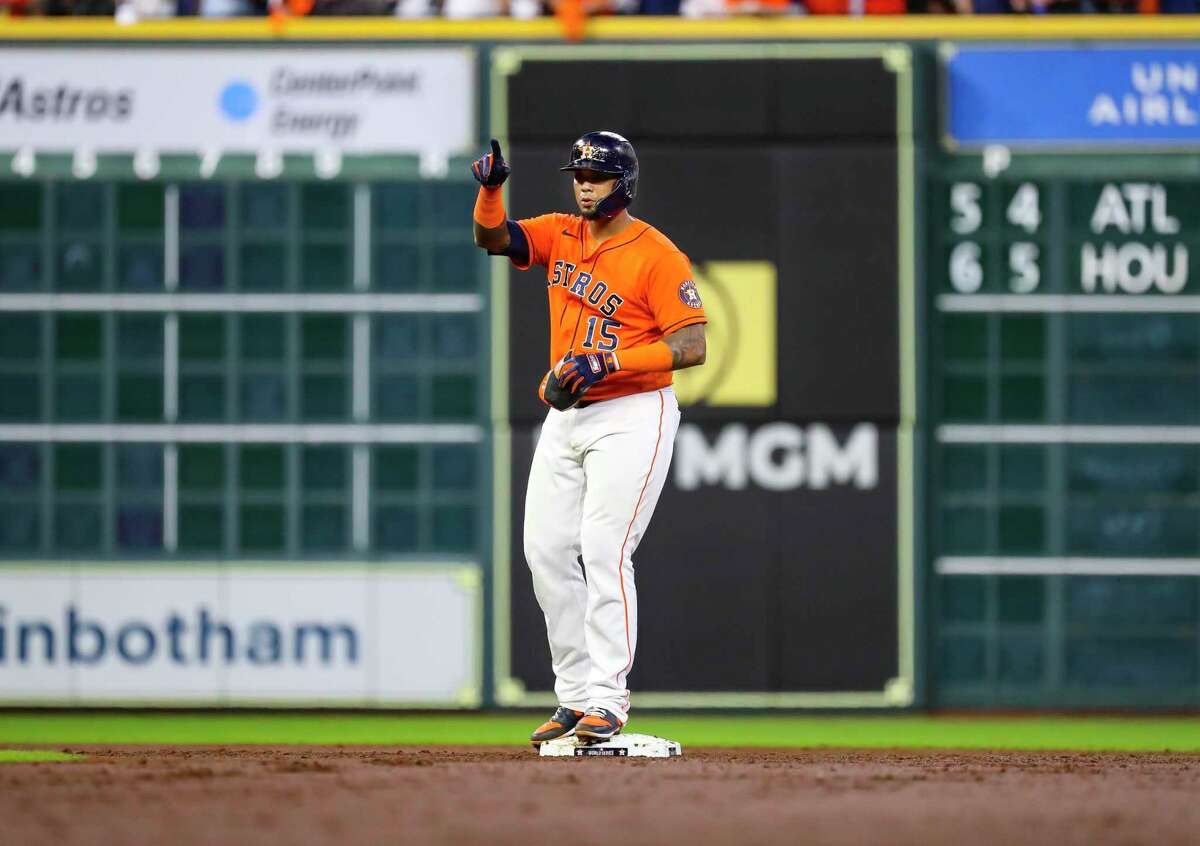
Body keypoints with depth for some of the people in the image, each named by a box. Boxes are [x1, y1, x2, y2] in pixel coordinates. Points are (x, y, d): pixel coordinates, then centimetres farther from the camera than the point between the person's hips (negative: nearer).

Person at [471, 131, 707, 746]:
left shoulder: (657, 256, -10)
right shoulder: (561, 236, 10)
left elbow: (692, 347, -17)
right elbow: (492, 237, 1)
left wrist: (608, 362, -25)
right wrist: (490, 188, -19)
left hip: (632, 417, -7)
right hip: (565, 419, 7)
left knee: (604, 551, -15)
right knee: (546, 550, 3)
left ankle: (607, 702, -14)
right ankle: (576, 695, 9)